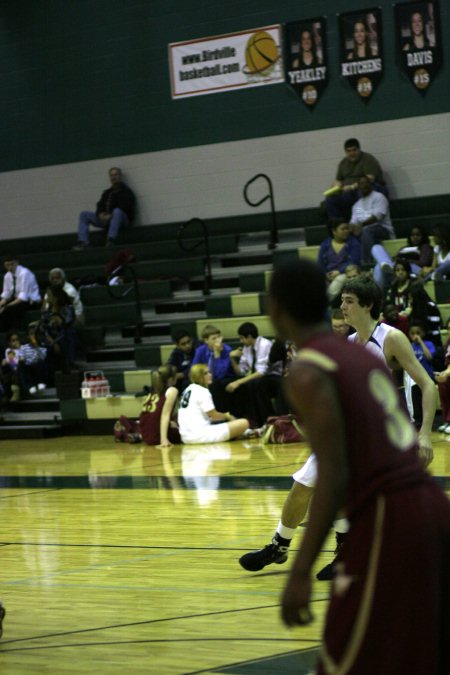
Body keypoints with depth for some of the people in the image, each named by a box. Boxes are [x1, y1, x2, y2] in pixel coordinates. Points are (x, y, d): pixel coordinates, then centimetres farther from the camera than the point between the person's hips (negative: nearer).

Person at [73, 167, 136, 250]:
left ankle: (111, 240, -50)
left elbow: (125, 207, -12)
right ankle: (83, 241, -17)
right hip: (106, 219, 7)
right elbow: (100, 205, 15)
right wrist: (101, 214, -10)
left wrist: (110, 216, -22)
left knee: (117, 211, -42)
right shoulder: (107, 193, 25)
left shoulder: (126, 191, 4)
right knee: (84, 215, -1)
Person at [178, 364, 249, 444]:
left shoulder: (188, 390, 19)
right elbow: (213, 415, -6)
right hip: (201, 435, -10)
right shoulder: (202, 391, -7)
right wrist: (227, 416, 14)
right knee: (244, 423, -14)